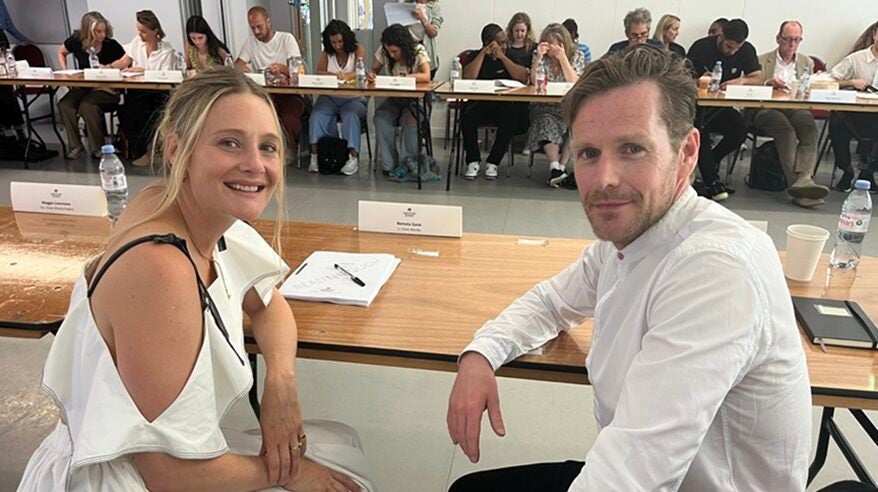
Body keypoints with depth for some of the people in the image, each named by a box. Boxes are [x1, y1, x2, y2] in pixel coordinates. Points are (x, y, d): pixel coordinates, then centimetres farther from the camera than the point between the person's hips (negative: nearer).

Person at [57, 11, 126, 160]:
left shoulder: (111, 45, -9)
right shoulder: (76, 41, 1)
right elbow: (61, 53, 21)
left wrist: (109, 66, -15)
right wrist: (64, 71, 7)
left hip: (107, 88, -4)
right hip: (83, 86, 4)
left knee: (87, 105, -31)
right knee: (64, 104, -21)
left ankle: (98, 148, -17)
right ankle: (75, 146, -10)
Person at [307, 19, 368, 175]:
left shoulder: (358, 49, 4)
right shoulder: (326, 53, 13)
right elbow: (319, 73, 0)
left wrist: (347, 76, -35)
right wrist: (335, 75, -22)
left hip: (354, 98, -2)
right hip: (330, 97, 3)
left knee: (351, 116, -34)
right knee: (317, 116, -27)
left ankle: (353, 157, -37)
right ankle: (315, 155, -29)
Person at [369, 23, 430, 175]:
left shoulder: (418, 51, -14)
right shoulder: (383, 51, -4)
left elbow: (426, 76, -26)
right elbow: (374, 69, 9)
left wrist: (400, 78, -30)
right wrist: (371, 75, -16)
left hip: (415, 99, -3)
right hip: (394, 99, 3)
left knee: (411, 120, -35)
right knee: (380, 118, -28)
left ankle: (406, 164, -18)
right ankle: (389, 164, -19)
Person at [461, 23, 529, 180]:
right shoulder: (476, 56, 9)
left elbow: (524, 79, -9)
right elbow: (468, 78, -11)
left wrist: (502, 57, -11)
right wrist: (484, 53, -9)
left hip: (506, 104, 0)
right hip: (479, 103, 0)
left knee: (510, 119, -33)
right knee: (467, 117, -32)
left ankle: (493, 162, -17)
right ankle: (473, 161, -12)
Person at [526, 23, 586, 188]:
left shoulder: (577, 56, 5)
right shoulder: (539, 55, 8)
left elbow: (575, 83, -10)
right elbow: (534, 82, -4)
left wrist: (562, 58, -14)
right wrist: (539, 57, -13)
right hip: (544, 107, 0)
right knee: (547, 122, -33)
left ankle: (562, 166, -32)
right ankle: (555, 167, -42)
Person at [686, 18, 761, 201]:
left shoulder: (747, 51, 6)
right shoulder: (701, 47, -6)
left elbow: (759, 79, 0)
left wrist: (742, 80, -21)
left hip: (723, 107, 4)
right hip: (697, 106, -3)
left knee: (740, 129, -27)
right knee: (700, 127, -36)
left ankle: (708, 163, 0)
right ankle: (712, 182, -31)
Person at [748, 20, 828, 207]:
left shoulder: (807, 62, 26)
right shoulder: (762, 61, 15)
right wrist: (768, 84, -15)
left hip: (796, 109, 3)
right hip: (766, 109, -3)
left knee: (808, 125, -33)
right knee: (785, 128, -37)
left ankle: (802, 180, -47)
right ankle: (799, 182, -41)